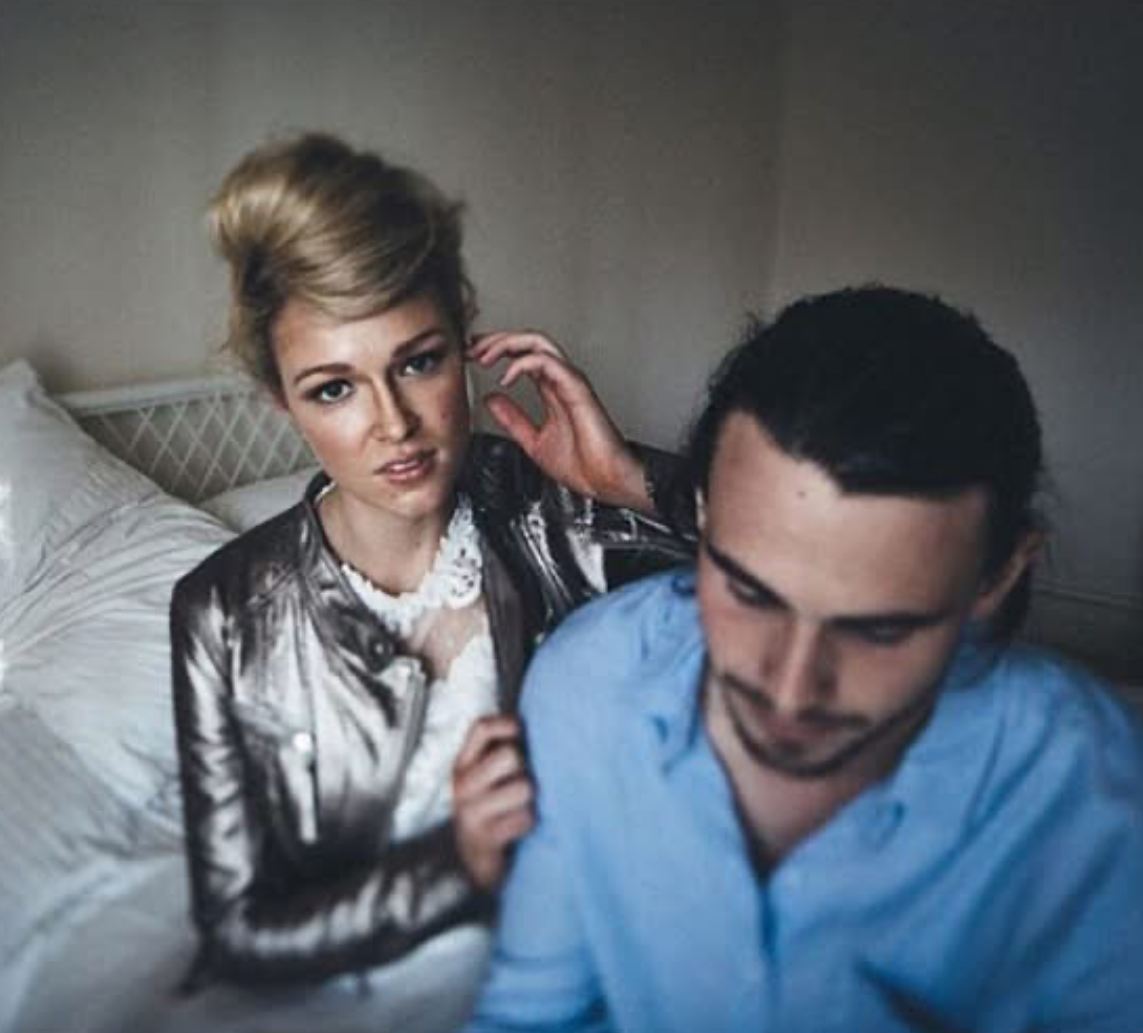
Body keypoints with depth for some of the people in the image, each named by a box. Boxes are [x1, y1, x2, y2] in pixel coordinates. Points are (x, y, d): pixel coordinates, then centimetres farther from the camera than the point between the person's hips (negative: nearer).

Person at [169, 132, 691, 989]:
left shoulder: (551, 508, -12)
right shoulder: (227, 616, -13)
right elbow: (240, 932, -9)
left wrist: (632, 482, -23)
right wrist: (460, 860, -24)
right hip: (350, 993, 0)